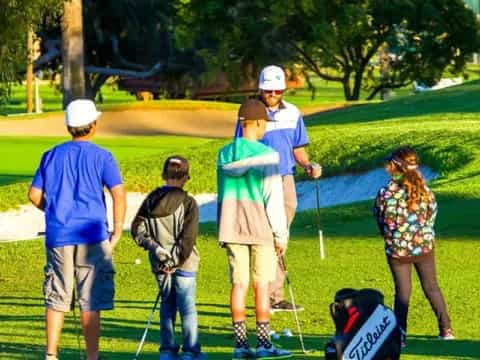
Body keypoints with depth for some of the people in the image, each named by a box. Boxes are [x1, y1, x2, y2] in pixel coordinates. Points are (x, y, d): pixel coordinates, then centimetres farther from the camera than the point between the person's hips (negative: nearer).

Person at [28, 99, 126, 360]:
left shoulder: (52, 155, 8)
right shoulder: (101, 157, -2)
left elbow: (34, 195, 8)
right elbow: (118, 194, -11)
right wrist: (117, 232, -4)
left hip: (58, 236, 3)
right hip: (92, 235, -3)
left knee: (56, 297, 9)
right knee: (91, 300, 2)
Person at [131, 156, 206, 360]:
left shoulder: (151, 200, 3)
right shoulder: (187, 202, -10)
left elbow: (137, 229, -3)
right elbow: (188, 236, -15)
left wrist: (155, 247, -6)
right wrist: (177, 259, -10)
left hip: (160, 264, 4)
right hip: (184, 264, -4)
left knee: (167, 304, 13)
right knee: (187, 305, 1)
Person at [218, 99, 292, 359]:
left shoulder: (224, 154, 7)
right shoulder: (266, 155, -11)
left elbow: (222, 193, 12)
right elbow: (273, 198, -11)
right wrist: (281, 234, -4)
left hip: (231, 228, 5)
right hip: (260, 229, -5)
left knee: (238, 283, 6)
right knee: (262, 284, 1)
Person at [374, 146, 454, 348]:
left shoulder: (385, 194, -16)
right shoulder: (425, 191, -11)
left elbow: (380, 220, -3)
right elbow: (432, 215, 0)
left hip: (397, 250, -1)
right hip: (424, 245, 2)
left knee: (402, 292, 11)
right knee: (431, 287, 17)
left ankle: (400, 336, 9)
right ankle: (446, 329, 21)